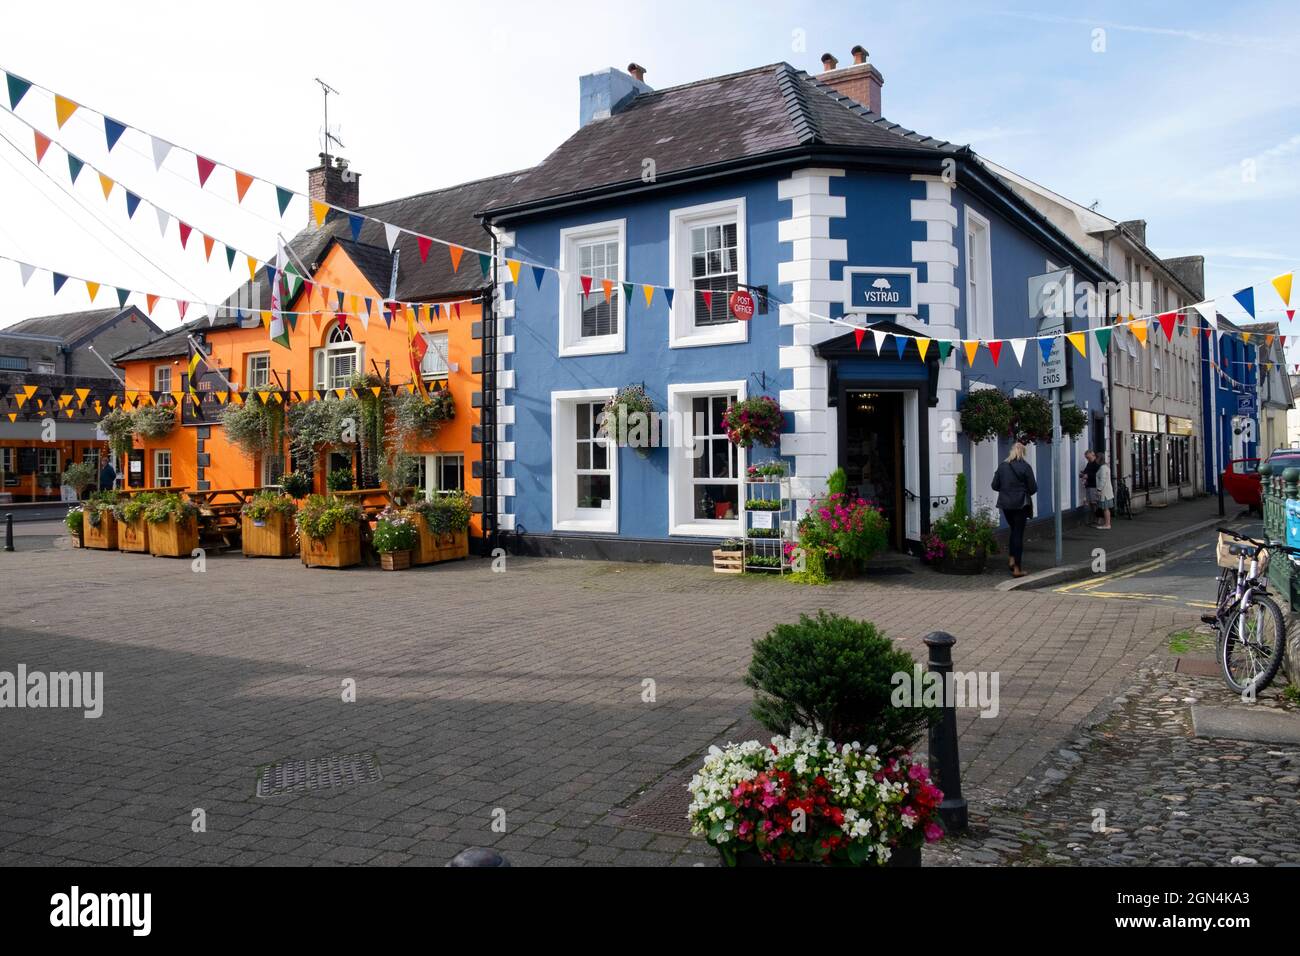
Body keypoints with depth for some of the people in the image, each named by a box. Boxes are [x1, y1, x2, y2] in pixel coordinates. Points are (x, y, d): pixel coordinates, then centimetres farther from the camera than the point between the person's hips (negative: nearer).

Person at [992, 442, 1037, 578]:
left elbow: (995, 486, 3)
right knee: (1019, 533, 1)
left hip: (1006, 504, 3)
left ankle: (1012, 559, 13)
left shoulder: (1002, 466, 0)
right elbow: (1033, 488, -7)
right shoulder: (1025, 467, -10)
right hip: (1020, 504, -3)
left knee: (1013, 530, 23)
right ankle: (1017, 568, 1)